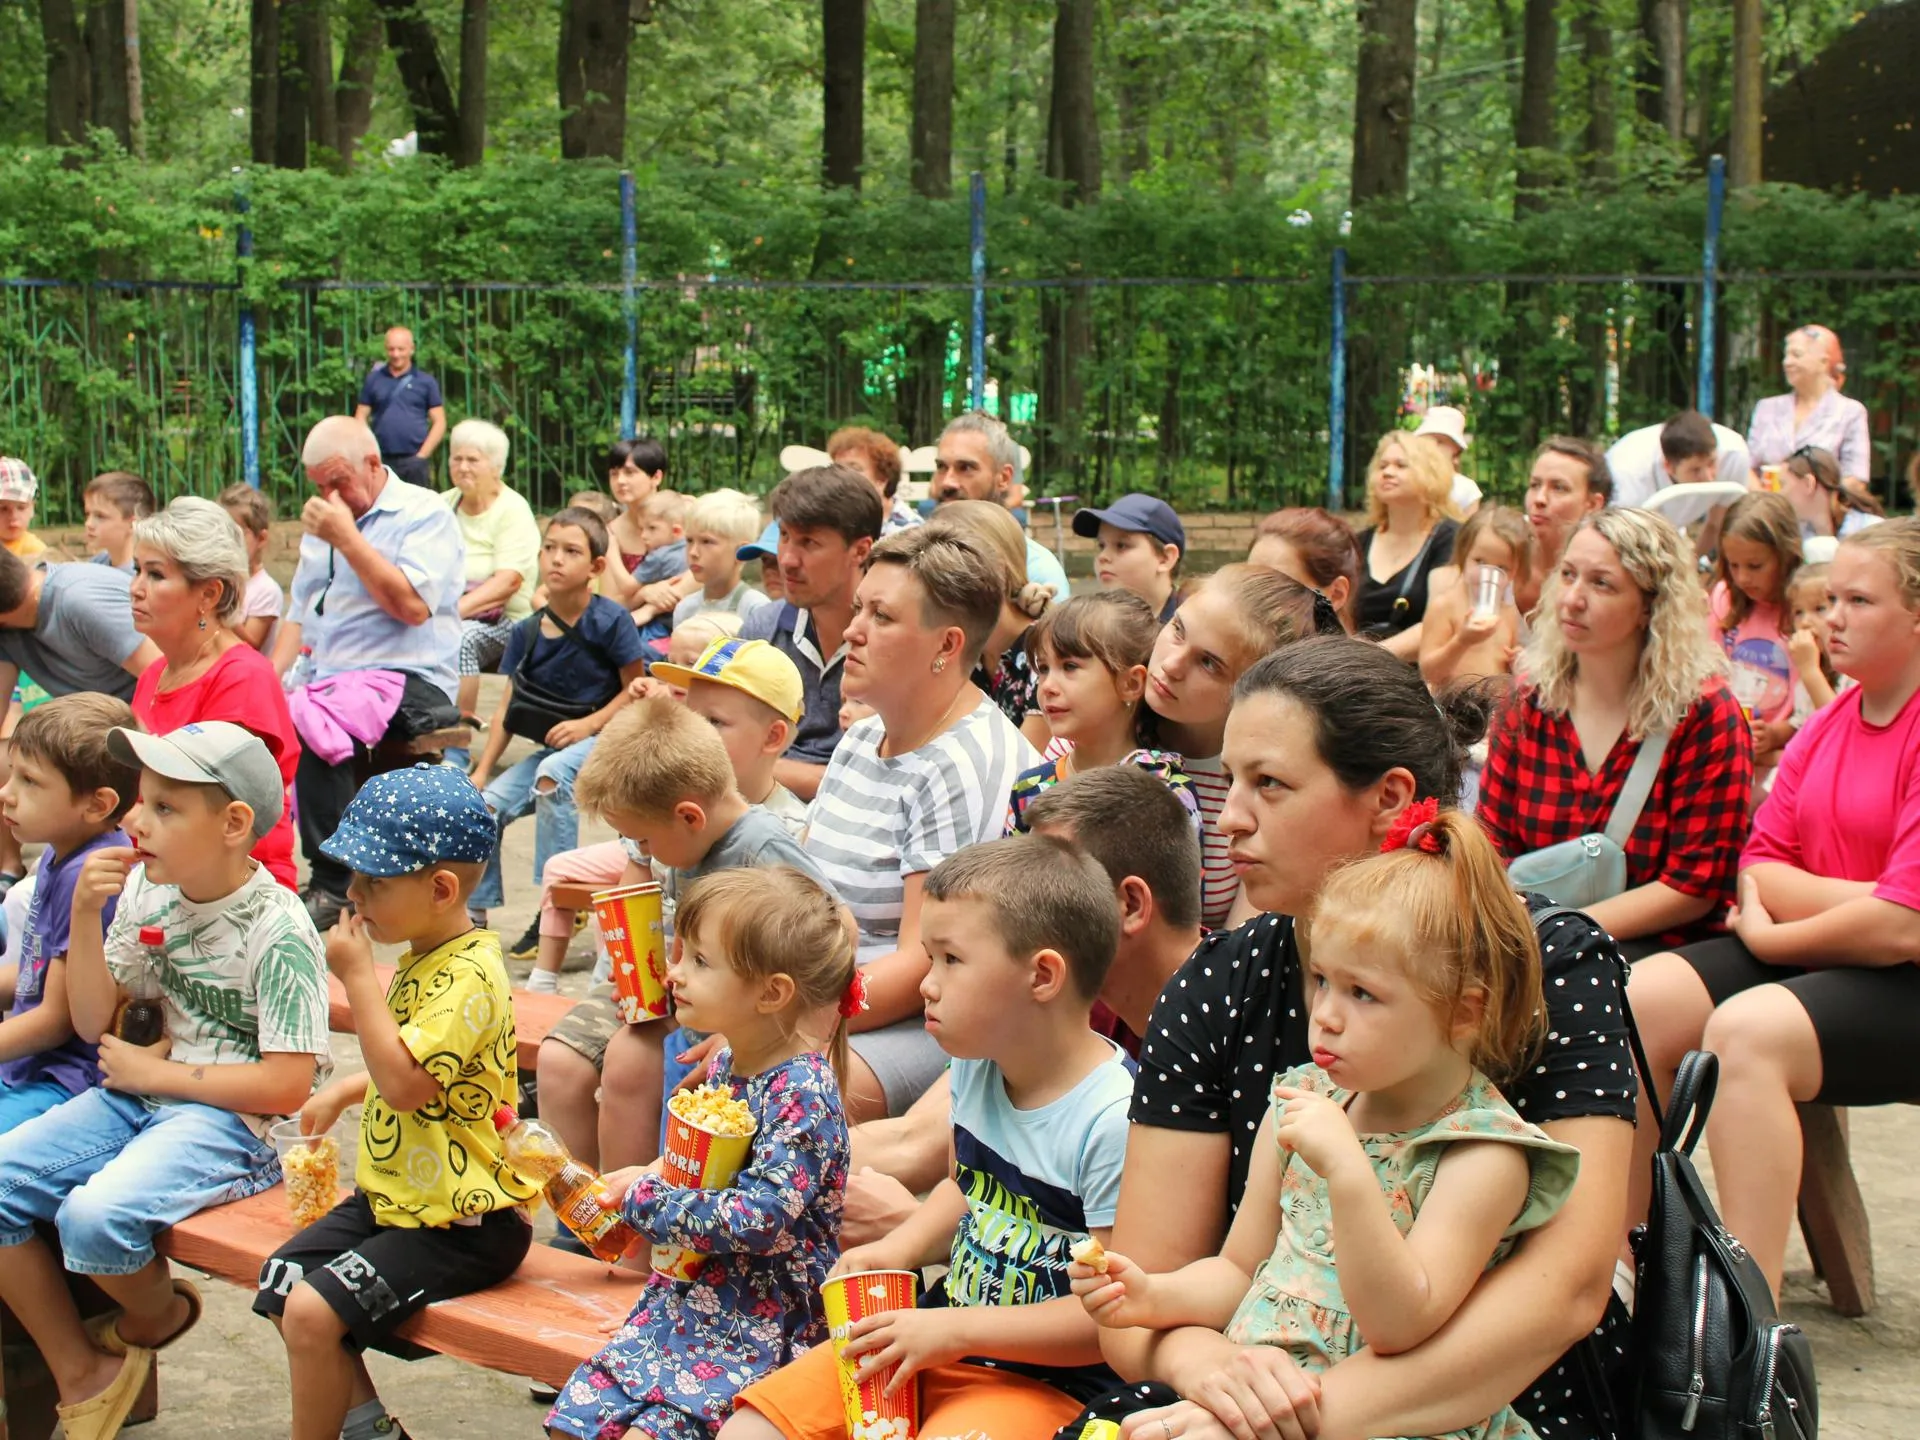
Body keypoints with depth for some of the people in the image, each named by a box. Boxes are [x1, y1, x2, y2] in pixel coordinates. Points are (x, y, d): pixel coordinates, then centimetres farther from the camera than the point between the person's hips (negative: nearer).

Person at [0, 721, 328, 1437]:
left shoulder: (277, 930, -17)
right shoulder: (146, 889, 3)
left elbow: (286, 1085, -18)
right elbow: (93, 1024, 7)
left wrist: (155, 1071, -13)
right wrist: (85, 914, -7)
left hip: (233, 1119, -8)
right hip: (142, 1093, 8)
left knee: (94, 1215, -30)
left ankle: (157, 1316, 6)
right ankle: (82, 1375, 8)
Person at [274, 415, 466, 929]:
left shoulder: (425, 514, -2)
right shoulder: (324, 523, 22)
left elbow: (412, 606, -16)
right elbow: (300, 612, 24)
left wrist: (348, 538, -13)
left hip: (410, 681, -8)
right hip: (330, 677, 8)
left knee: (308, 724, -34)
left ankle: (334, 886, -28)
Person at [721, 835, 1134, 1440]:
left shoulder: (1113, 1119, -21)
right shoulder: (976, 1068, 4)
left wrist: (957, 1329, -20)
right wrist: (895, 1252, 7)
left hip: (1046, 1381, -8)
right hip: (944, 1337, 8)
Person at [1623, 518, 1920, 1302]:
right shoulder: (1826, 727, 14)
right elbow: (1759, 870, 8)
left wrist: (1771, 936, -6)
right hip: (1817, 956, 8)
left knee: (1747, 1030, -33)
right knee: (1636, 1003, -13)